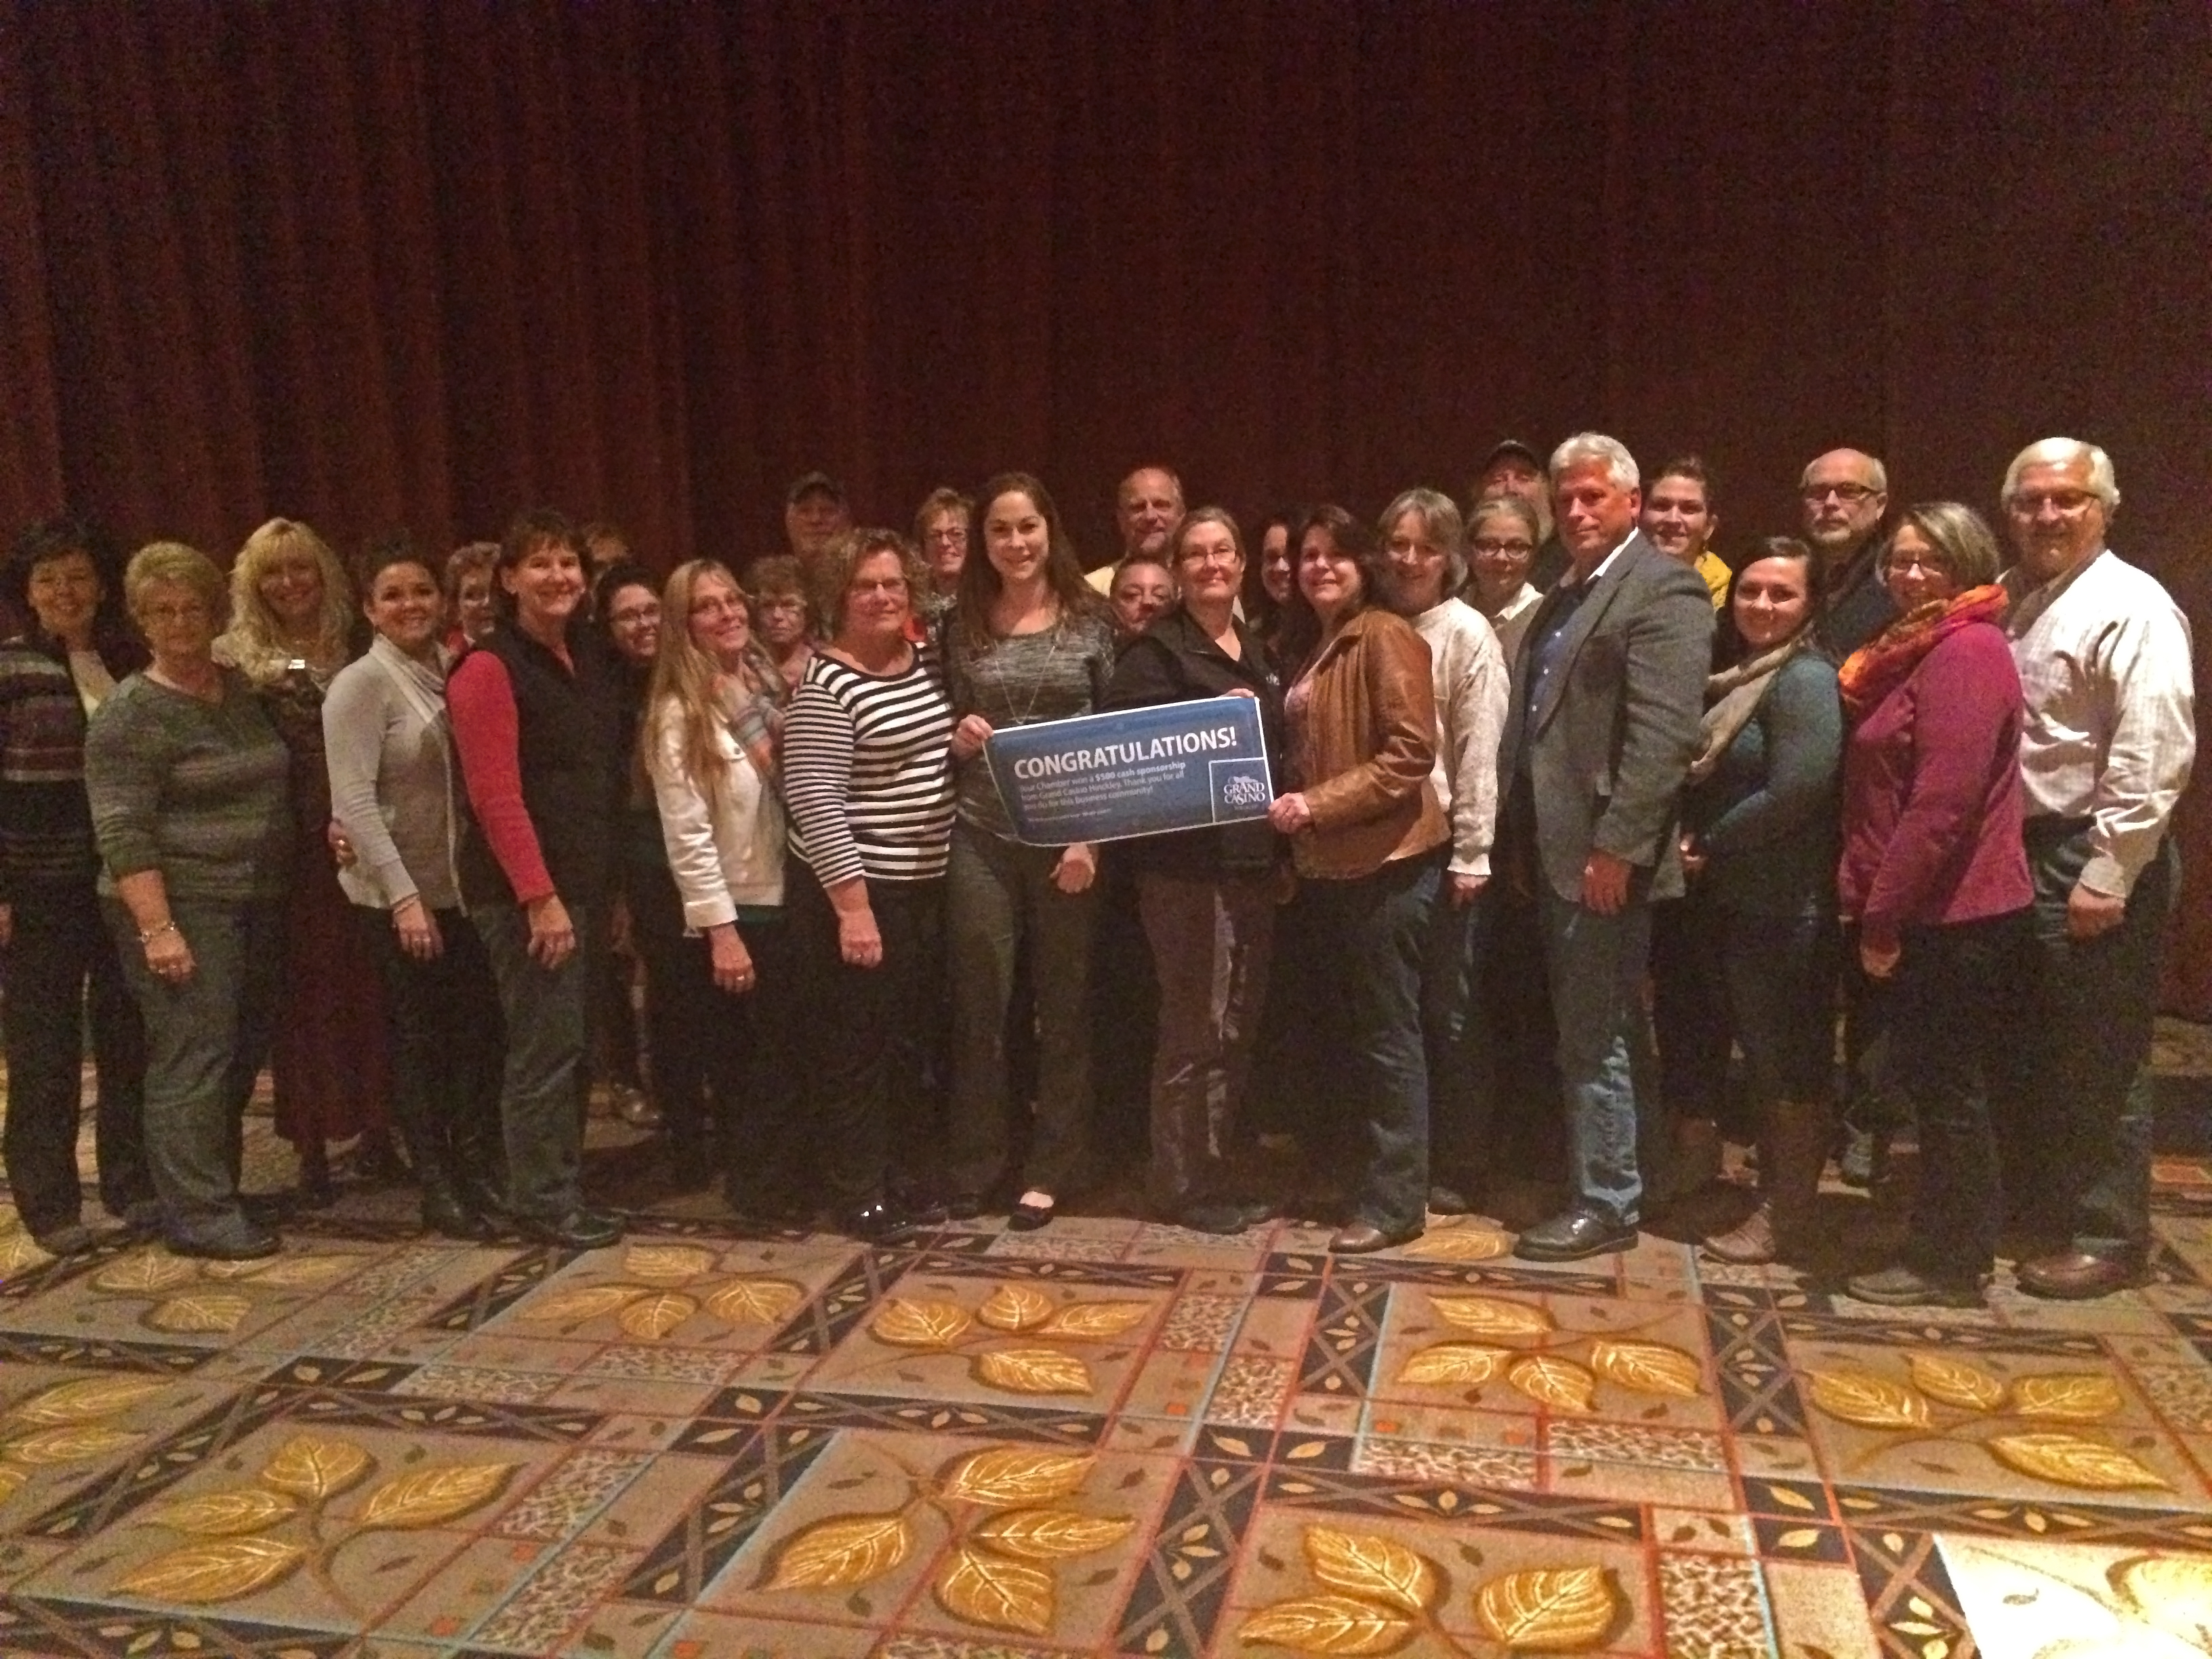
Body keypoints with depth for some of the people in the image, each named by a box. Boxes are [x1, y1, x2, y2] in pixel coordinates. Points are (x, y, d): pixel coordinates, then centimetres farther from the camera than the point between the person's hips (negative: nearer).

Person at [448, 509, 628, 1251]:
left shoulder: (591, 658, 13)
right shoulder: (490, 668, -11)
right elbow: (496, 796, -16)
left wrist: (606, 879, 12)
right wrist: (540, 897, -19)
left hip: (585, 880, 7)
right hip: (527, 891, -7)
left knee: (571, 1040, 12)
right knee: (545, 1045, -3)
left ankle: (564, 1183, 24)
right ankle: (541, 1199, 11)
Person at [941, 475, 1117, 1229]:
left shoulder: (1090, 621, 1)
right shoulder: (962, 626, 6)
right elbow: (944, 734, 12)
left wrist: (1091, 836, -8)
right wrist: (959, 739, -11)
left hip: (1069, 837, -1)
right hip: (981, 840, 1)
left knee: (1064, 1008, 6)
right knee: (979, 1007, 4)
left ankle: (1049, 1168, 20)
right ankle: (973, 1167, 19)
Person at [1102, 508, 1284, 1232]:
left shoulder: (1257, 649, 17)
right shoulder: (1155, 651, -6)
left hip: (1252, 860, 7)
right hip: (1186, 864, -7)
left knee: (1238, 1027, 12)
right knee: (1196, 1028, -2)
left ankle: (1219, 1173, 24)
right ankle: (1182, 1186, 11)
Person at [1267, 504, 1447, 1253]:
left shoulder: (1386, 636, -9)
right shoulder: (1309, 645, 17)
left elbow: (1410, 752, -18)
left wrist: (1318, 804, -19)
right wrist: (1293, 813, 5)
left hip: (1387, 861, -8)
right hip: (1329, 866, 9)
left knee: (1387, 1034, -2)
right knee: (1356, 1031, 14)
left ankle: (1395, 1201, 6)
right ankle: (1367, 1176, 25)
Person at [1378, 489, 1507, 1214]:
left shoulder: (1466, 633, -6)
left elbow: (1480, 749, -11)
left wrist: (1472, 853, -14)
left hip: (1446, 847, -5)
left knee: (1451, 1011, 4)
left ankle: (1457, 1168, 16)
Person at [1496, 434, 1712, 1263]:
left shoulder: (1663, 589, -10)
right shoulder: (1564, 594, 18)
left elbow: (1664, 734, -19)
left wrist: (1616, 847, -22)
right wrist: (1520, 834, 14)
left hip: (1605, 853, -9)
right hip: (1555, 847, 9)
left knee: (1594, 1034, -1)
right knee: (1604, 1029, 17)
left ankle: (1606, 1203, 12)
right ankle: (1634, 1173, 29)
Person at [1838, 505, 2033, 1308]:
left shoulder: (1966, 650, -15)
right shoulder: (1915, 650, 17)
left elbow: (1944, 800, -21)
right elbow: (1878, 795, 16)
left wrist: (1884, 915, -18)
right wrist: (1860, 896, 8)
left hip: (1956, 915, -10)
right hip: (1928, 911, 10)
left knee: (1947, 1088, 1)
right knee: (1936, 1083, 17)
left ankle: (1947, 1265, 14)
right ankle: (1943, 1247, 29)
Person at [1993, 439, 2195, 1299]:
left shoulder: (2130, 609, -12)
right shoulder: (2009, 600, 12)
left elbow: (2153, 759, -20)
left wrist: (2108, 875, -21)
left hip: (2091, 859, -8)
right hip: (2021, 853, 8)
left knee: (2099, 1064, 2)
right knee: (2028, 1051, 17)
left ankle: (2107, 1238, 15)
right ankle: (2042, 1206, 33)